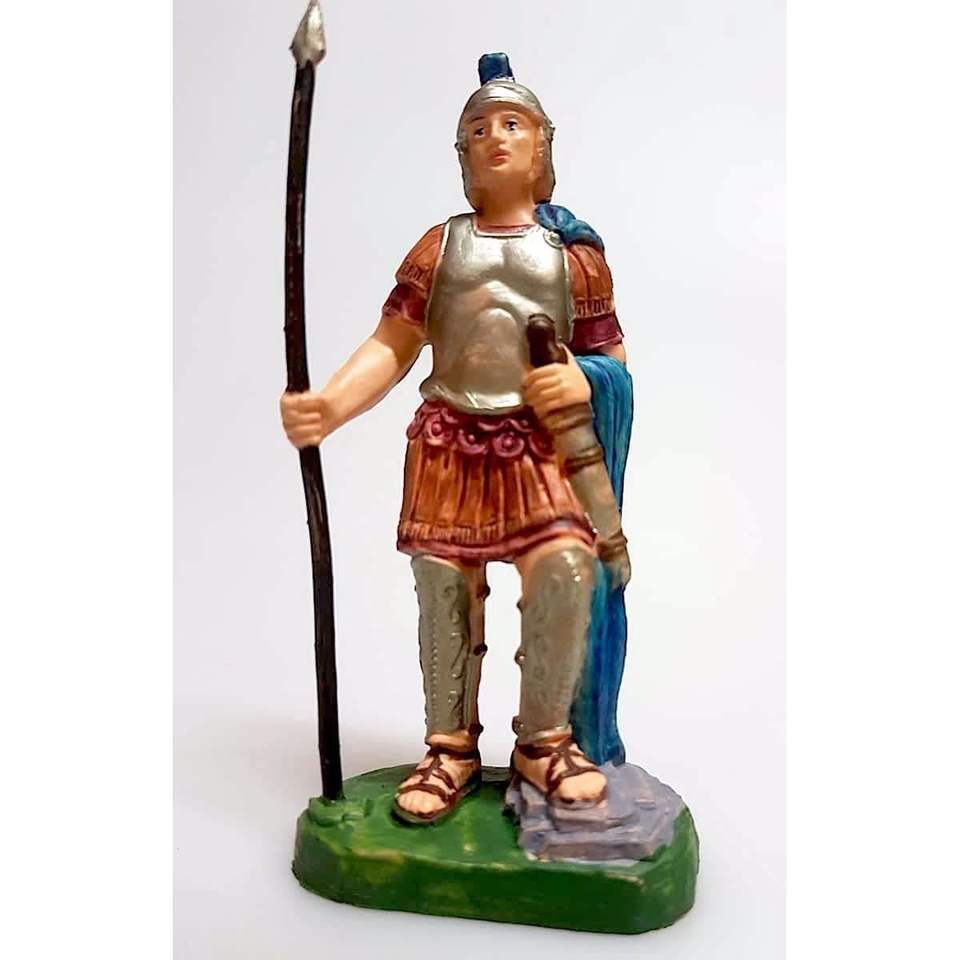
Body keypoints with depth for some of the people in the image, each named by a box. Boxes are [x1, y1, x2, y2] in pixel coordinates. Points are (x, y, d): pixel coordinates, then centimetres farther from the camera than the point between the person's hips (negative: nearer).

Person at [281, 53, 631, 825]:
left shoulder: (575, 249, 10)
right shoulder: (437, 247, 12)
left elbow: (610, 351, 12)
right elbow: (392, 346, 2)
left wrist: (584, 382, -12)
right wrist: (329, 404, -16)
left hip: (540, 442, -1)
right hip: (448, 441, 2)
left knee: (565, 567, -21)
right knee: (444, 589, 1)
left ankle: (545, 738, 2)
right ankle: (452, 748, 21)